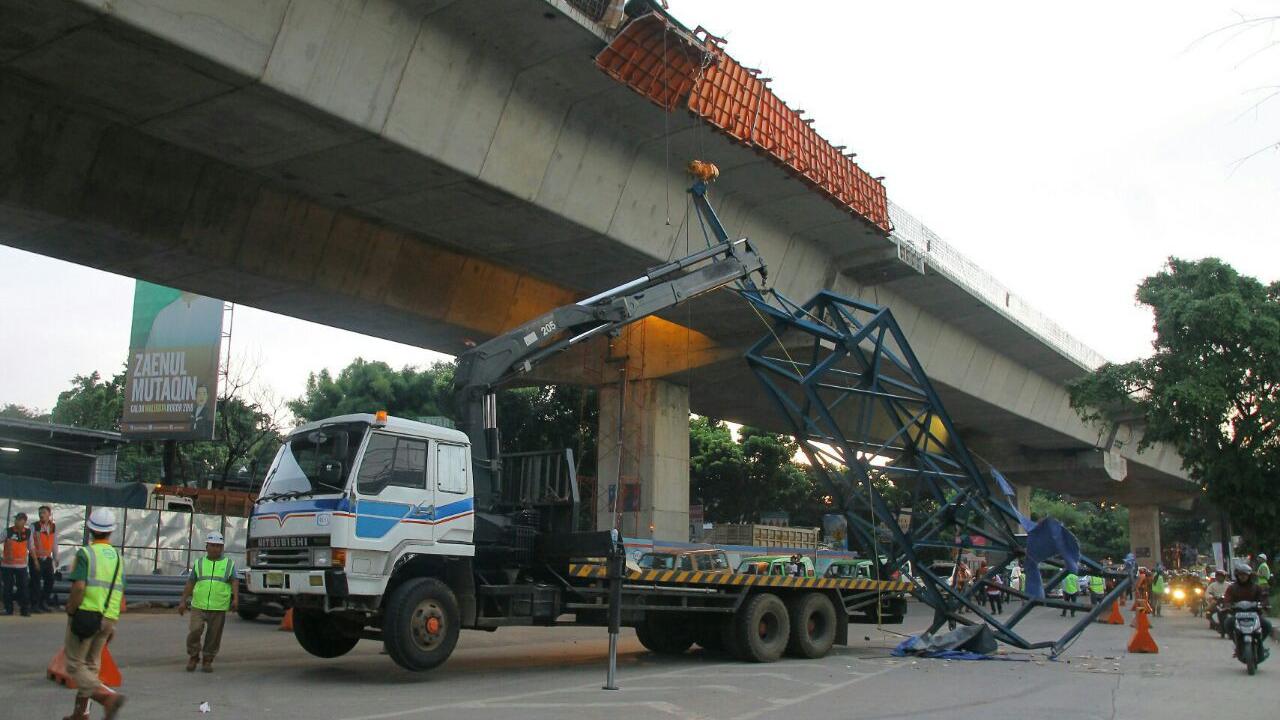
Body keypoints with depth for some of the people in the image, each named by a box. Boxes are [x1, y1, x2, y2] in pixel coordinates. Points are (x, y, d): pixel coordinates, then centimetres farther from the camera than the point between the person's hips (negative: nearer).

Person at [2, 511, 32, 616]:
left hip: (22, 565, 1)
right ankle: (8, 609, 16)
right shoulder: (8, 531, -5)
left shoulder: (28, 532, 3)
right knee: (8, 588, 6)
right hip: (7, 565, -1)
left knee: (24, 588, -2)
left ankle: (25, 610, 2)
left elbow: (30, 547, 11)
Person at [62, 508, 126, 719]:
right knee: (91, 665, 15)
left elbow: (78, 587, -19)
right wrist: (113, 624, 16)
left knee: (75, 665, 1)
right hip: (107, 620, 6)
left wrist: (70, 612, -5)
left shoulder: (85, 553, -7)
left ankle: (108, 696, -18)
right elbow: (121, 594, 10)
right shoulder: (118, 557, 10)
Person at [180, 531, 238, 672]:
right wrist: (183, 601, 8)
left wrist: (235, 599, -15)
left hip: (219, 608, 0)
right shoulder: (199, 563, 12)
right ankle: (193, 657, 11)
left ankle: (208, 661, 17)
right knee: (194, 631, -10)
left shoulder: (229, 564, 8)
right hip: (198, 606, 1)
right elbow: (190, 583, 13)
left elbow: (234, 582, -1)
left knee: (214, 636, 3)